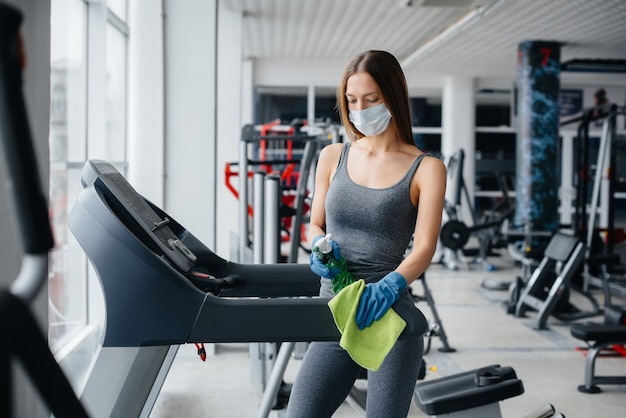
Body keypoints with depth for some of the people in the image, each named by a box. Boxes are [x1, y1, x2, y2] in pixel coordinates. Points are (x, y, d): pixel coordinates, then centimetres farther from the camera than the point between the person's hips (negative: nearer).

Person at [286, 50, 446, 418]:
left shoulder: (426, 169, -1)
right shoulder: (333, 157, 9)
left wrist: (390, 285, -30)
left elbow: (424, 249, -10)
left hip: (388, 315, -3)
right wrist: (321, 248, -6)